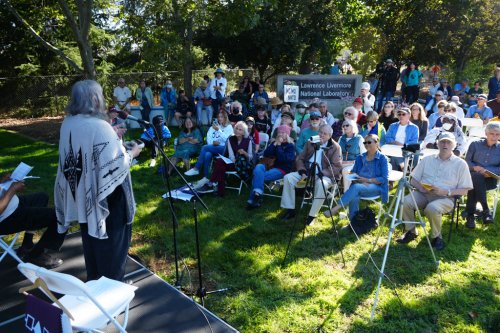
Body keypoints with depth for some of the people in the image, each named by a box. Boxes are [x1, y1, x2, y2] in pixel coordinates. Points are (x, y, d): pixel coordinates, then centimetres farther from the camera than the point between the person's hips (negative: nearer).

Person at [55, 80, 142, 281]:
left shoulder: (68, 124, 0)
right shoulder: (99, 126, -25)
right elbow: (117, 162, -24)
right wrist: (132, 153, -4)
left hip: (82, 196, 8)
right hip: (106, 197, -8)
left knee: (91, 237, 22)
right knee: (111, 240, 10)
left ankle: (94, 280, 39)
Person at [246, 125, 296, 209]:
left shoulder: (290, 146, 1)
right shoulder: (275, 142, 17)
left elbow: (284, 158, -15)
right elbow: (266, 154, 4)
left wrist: (279, 146, -10)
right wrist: (275, 144, -4)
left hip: (283, 170, -5)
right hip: (272, 166, 5)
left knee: (257, 176, -26)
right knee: (258, 167, -28)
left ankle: (252, 199, -19)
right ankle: (257, 194, -35)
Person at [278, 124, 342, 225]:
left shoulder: (335, 147, -2)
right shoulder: (310, 143, 11)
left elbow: (337, 167, -10)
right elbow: (299, 159, 11)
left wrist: (321, 174, -22)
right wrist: (303, 171, -8)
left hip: (325, 175, -5)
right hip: (308, 172, 5)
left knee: (321, 184, -39)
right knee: (288, 177, -15)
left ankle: (312, 215, -27)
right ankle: (289, 209, -8)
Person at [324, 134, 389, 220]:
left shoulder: (382, 158, 3)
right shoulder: (360, 157, 17)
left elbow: (384, 179, -4)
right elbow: (353, 173, 11)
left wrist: (368, 180, -14)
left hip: (376, 187, -3)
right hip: (361, 185, 4)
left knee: (356, 187, -35)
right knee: (354, 197, -34)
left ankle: (336, 209, -39)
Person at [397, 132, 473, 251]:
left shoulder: (460, 164, 5)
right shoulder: (427, 159, 13)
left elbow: (464, 190, 2)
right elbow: (413, 180, 13)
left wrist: (446, 192, -15)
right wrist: (420, 187, -9)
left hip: (445, 198, -3)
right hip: (423, 193, 3)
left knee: (432, 208, -36)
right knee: (405, 202, -27)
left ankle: (436, 237, -7)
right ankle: (411, 231, -2)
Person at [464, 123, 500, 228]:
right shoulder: (475, 145, 13)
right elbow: (467, 161, 9)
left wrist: (487, 170, -14)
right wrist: (475, 167, -13)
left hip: (490, 179, 0)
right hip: (474, 175, 1)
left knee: (474, 185, -35)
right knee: (477, 177, -37)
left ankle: (470, 214, -33)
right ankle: (485, 210, -35)